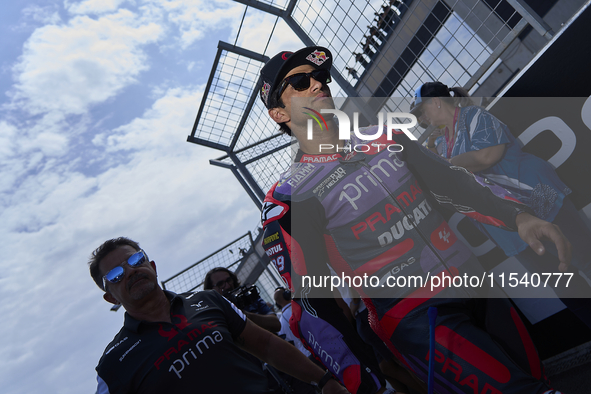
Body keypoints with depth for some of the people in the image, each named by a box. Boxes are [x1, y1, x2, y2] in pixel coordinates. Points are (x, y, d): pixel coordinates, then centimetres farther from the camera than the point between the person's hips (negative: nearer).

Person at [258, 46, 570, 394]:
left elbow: (450, 182, 13)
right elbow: (311, 304, -9)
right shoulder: (288, 199, -8)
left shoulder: (383, 137, 9)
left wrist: (519, 216, -1)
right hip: (413, 319, -5)